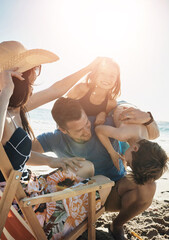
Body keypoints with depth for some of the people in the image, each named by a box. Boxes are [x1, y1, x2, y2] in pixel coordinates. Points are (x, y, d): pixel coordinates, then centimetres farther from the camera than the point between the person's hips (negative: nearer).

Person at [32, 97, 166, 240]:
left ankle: (117, 225, -2)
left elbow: (153, 135, -13)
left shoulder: (106, 124, -21)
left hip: (114, 192, 0)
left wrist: (147, 118, -36)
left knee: (147, 188, -32)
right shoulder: (56, 138, -17)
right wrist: (52, 160, -40)